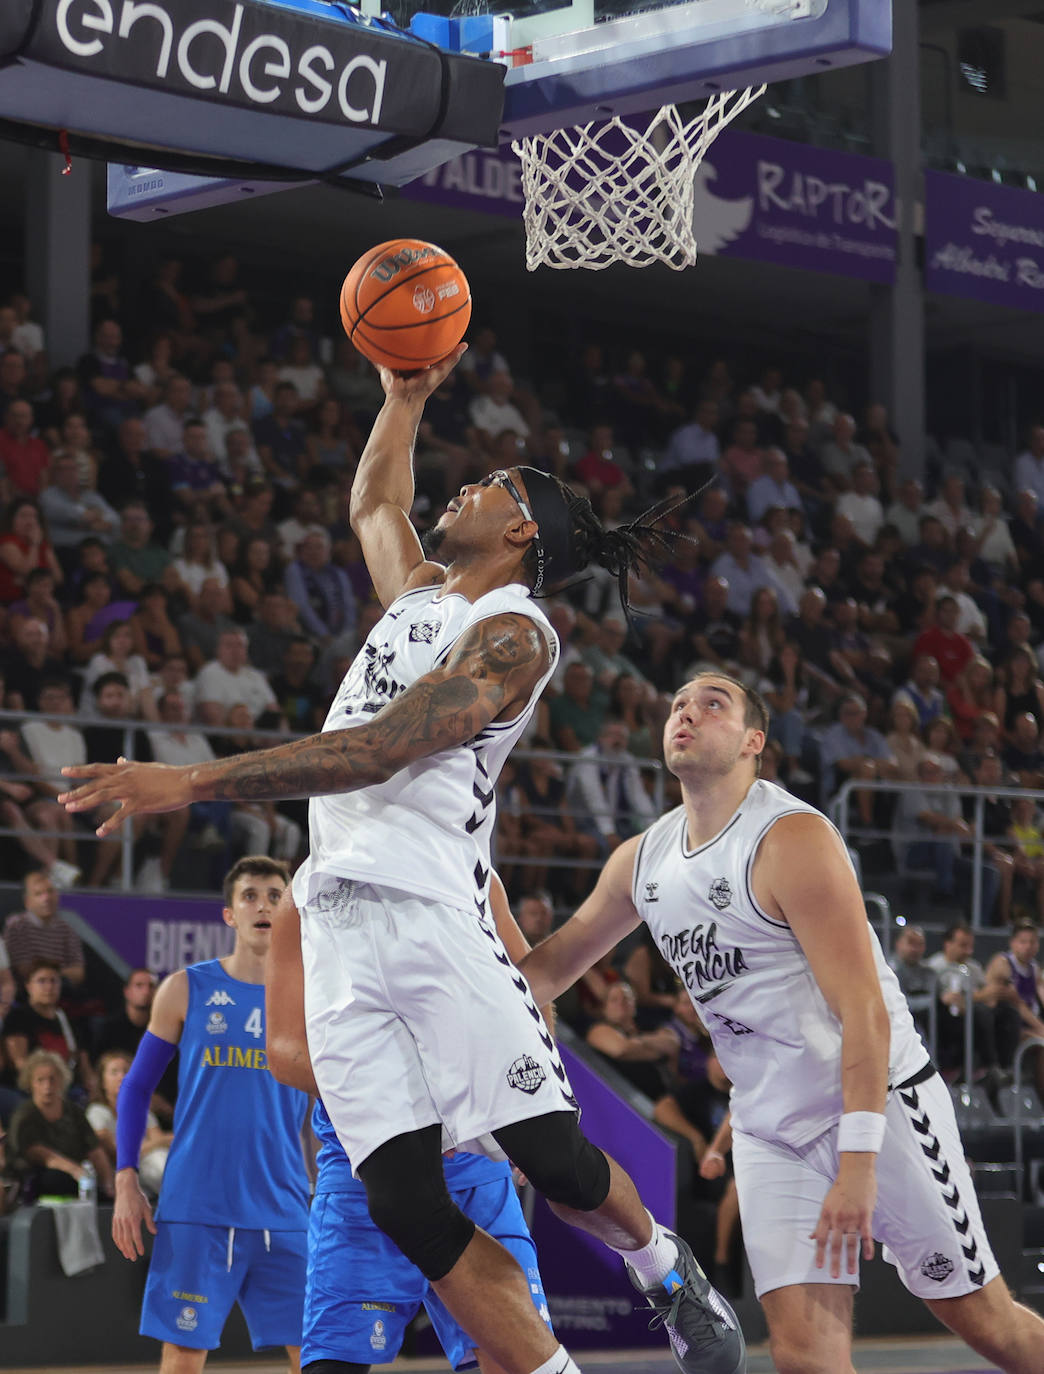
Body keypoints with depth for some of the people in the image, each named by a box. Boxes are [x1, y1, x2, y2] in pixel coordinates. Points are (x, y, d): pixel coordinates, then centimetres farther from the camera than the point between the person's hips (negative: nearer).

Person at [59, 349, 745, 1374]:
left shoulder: (512, 632, -4)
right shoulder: (419, 593, 22)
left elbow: (379, 750, -16)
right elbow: (371, 501, 47)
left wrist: (192, 783, -21)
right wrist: (405, 393, 39)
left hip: (427, 911, -7)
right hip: (337, 924, 7)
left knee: (551, 1158, -9)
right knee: (406, 1204, -5)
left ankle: (667, 1273, 22)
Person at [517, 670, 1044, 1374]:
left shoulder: (792, 837, -18)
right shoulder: (642, 860, 4)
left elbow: (864, 1011, -22)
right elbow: (557, 960, 21)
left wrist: (859, 1163, -28)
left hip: (880, 1102, -5)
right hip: (771, 1127, 5)